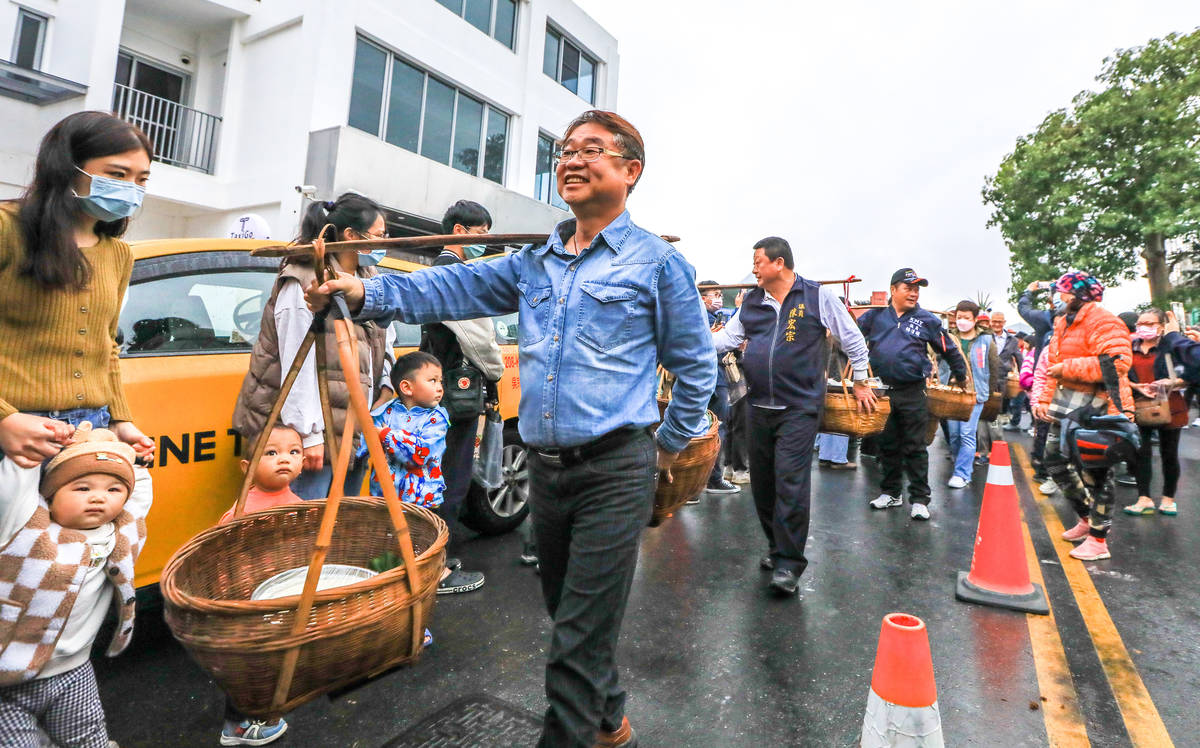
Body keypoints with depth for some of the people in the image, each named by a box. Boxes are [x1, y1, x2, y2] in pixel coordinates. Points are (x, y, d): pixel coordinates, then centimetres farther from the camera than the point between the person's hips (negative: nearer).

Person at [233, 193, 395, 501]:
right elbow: (298, 365, -17)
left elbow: (385, 342, 22)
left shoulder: (370, 282, 13)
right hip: (311, 431, -8)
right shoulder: (304, 284, -12)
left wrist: (387, 385, 6)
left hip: (354, 429, 8)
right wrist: (308, 434, -19)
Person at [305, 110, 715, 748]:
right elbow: (459, 287, 3)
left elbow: (695, 365, 3)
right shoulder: (536, 261, 12)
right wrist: (368, 292, -9)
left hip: (616, 472, -6)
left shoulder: (657, 261, -3)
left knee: (580, 635, 0)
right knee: (570, 615, 21)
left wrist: (672, 443, 6)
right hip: (545, 469, 6)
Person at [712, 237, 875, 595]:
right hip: (759, 406, 6)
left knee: (791, 482, -11)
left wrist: (860, 382, 8)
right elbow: (727, 337, 9)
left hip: (800, 407, -5)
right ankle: (776, 546, 29)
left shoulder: (818, 296, -3)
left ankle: (789, 564, -1)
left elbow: (852, 339, 5)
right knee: (762, 482, 11)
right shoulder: (751, 301, 11)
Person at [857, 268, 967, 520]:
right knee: (887, 444, 12)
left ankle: (919, 499, 12)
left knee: (915, 447, 3)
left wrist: (960, 376, 20)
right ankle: (890, 492, 25)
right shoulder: (875, 315, 2)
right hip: (882, 390, 2)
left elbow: (949, 350, 12)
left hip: (913, 393, -2)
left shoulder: (926, 319, 1)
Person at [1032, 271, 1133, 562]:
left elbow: (1116, 363, -27)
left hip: (1096, 407, -10)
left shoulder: (1103, 322, -14)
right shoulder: (1063, 324, 16)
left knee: (1094, 472, -2)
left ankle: (1098, 540, 11)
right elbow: (1052, 366, 22)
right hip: (1066, 407, 10)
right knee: (1055, 462, 16)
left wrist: (1066, 368, -23)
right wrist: (1044, 399, 12)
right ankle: (1087, 518, 34)